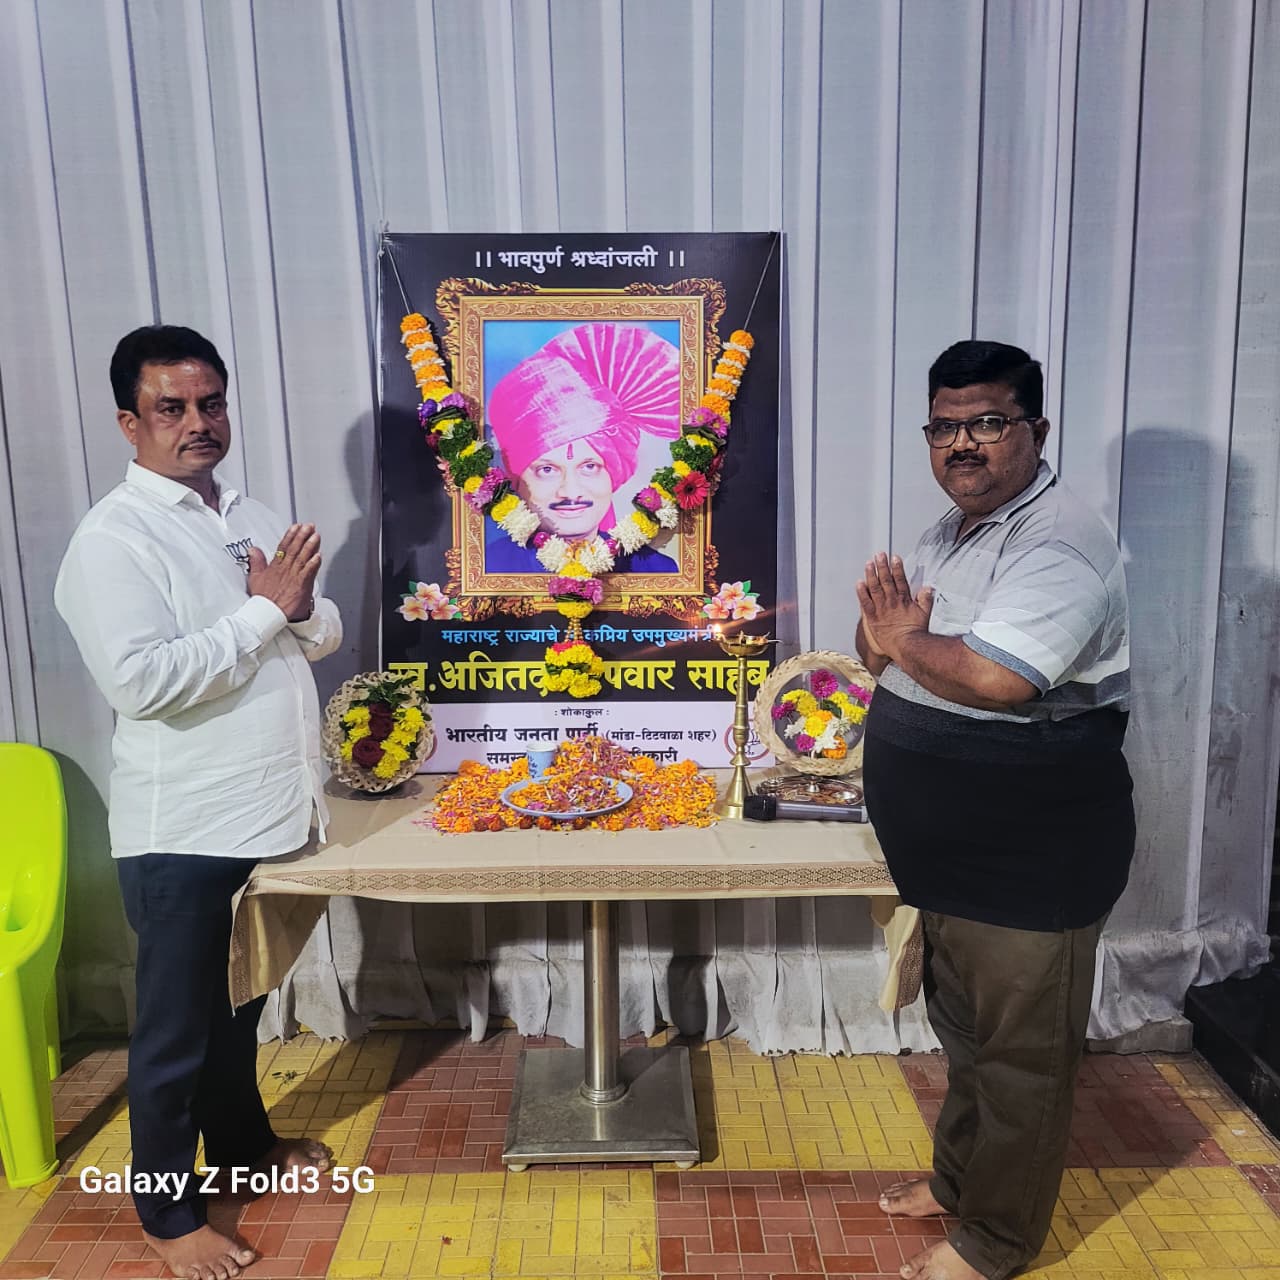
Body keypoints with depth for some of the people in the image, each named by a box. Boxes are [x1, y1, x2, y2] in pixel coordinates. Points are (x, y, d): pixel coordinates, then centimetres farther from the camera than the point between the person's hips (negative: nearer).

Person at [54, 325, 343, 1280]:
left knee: (240, 1003, 25)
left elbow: (325, 635, 10)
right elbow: (140, 682, -25)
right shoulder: (114, 538, -14)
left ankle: (241, 1141, 46)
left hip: (272, 811, 7)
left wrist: (298, 606, -12)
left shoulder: (255, 519, 9)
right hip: (185, 832, -7)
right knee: (176, 1028, 11)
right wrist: (265, 611, -21)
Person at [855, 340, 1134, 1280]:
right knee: (964, 1027, 24)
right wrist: (890, 633, -11)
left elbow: (995, 678, -34)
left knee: (1021, 1050, 10)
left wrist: (902, 641, -16)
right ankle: (959, 1175, 44)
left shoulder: (1060, 543, -21)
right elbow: (883, 645, 13)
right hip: (952, 849, 9)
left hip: (1032, 860, -9)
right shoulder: (955, 529, 10)